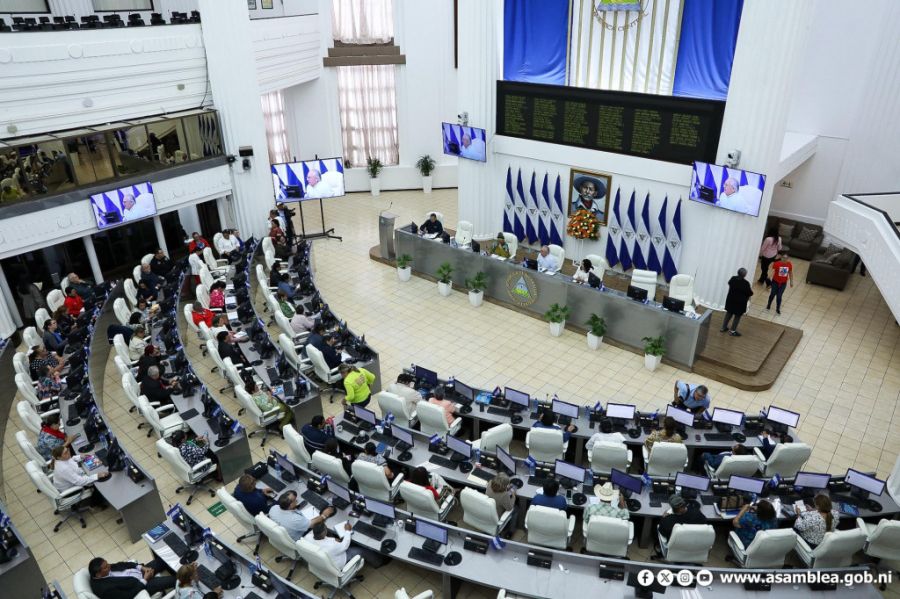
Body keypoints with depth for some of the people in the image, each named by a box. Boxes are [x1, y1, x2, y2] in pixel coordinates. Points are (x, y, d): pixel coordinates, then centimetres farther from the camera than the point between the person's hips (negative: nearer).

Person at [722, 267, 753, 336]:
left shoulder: (733, 279, -9)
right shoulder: (746, 283, -24)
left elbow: (729, 284, 13)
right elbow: (750, 293, -16)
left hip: (731, 300, 5)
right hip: (740, 302, -5)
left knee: (728, 313, 20)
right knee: (737, 316, 8)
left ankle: (723, 327, 27)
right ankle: (733, 331, 13)